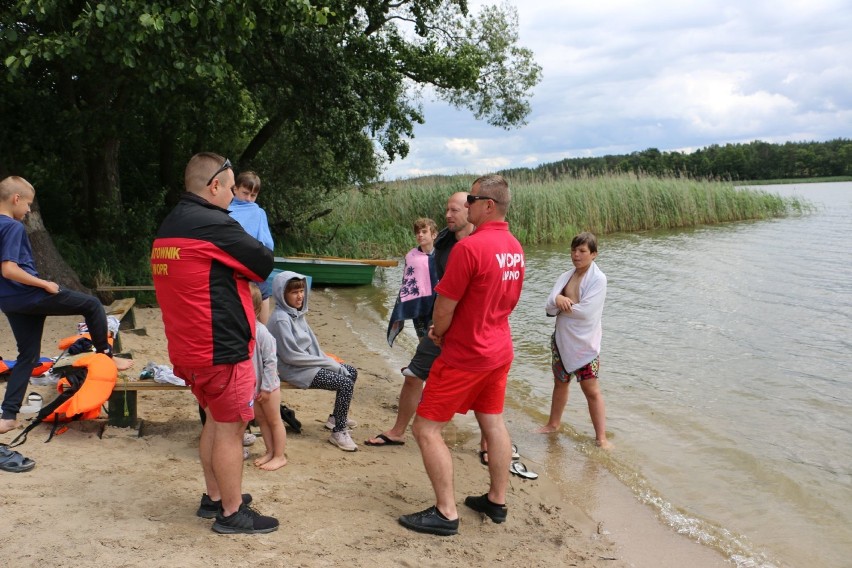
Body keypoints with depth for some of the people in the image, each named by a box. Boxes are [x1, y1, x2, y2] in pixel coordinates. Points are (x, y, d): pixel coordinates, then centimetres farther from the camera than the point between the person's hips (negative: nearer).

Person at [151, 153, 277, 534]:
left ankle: (214, 498, 31)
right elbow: (264, 264, -11)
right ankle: (232, 513, 12)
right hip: (222, 347, -9)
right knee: (230, 428, 2)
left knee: (216, 420, 21)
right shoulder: (214, 225, -18)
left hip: (188, 347, 9)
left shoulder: (168, 227, 11)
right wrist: (244, 266, 7)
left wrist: (234, 272, 4)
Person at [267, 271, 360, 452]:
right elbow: (291, 355, -22)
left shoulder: (298, 313, 8)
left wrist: (330, 362, -3)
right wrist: (328, 363, -17)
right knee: (346, 384, -19)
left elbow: (312, 344, 12)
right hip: (294, 370, -9)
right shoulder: (280, 319, -19)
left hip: (309, 362, 10)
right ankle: (338, 432, -7)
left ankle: (336, 417, 25)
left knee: (351, 372, 12)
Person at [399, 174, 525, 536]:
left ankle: (446, 514, 3)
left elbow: (444, 305, -19)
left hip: (465, 356, -8)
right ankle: (497, 502, 27)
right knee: (493, 423, 18)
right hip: (500, 350, 9)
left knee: (427, 428, 0)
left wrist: (439, 333, 2)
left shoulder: (470, 247, -23)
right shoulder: (514, 248, 4)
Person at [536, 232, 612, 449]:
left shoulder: (598, 279, -12)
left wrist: (562, 304, -10)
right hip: (562, 341, 6)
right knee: (560, 382, 21)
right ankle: (553, 424, 37)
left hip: (584, 344, -6)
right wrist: (558, 299, -25)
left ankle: (601, 437, 4)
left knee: (591, 390, -3)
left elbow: (586, 311, -23)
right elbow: (549, 307, -3)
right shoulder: (565, 277, 5)